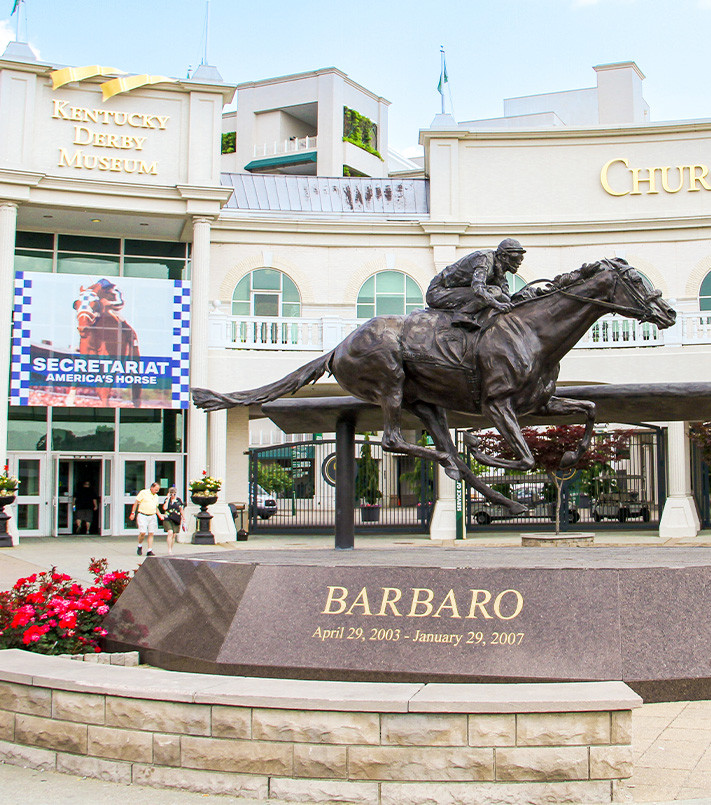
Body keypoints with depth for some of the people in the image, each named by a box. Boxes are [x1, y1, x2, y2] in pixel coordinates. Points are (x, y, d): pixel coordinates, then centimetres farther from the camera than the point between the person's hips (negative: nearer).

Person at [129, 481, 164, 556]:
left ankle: (150, 551, 2)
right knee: (143, 532, -15)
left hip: (152, 516, 5)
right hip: (142, 516, -5)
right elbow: (136, 502, -2)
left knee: (151, 533, -1)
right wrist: (133, 513, -7)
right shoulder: (143, 493, -2)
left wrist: (159, 515, 9)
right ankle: (140, 546, 11)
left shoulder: (156, 496, 15)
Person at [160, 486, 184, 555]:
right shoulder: (167, 500, 4)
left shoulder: (179, 500, 7)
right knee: (170, 532, -18)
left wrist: (183, 518, 18)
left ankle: (171, 549, 19)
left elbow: (181, 510, 16)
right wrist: (168, 499, -10)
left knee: (174, 535, 6)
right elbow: (165, 508, -13)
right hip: (168, 519, -2)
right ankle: (169, 549, -15)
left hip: (176, 520, 2)